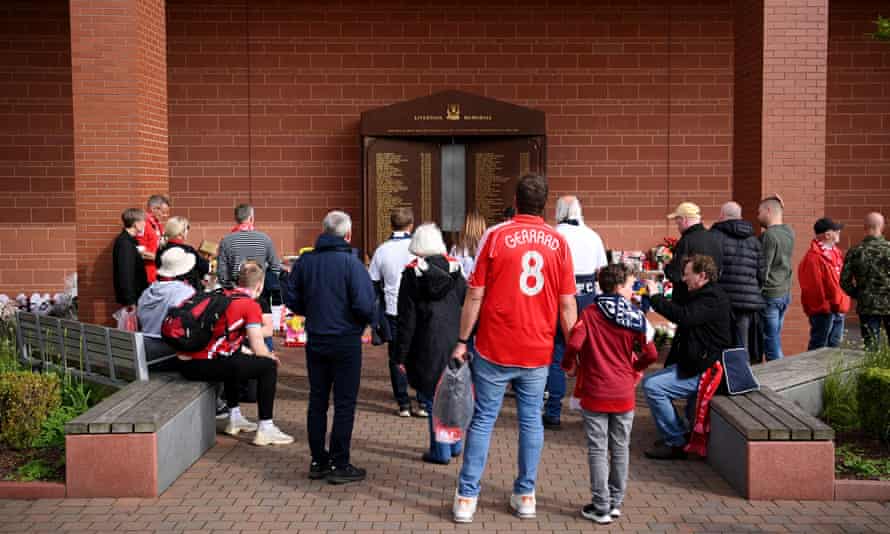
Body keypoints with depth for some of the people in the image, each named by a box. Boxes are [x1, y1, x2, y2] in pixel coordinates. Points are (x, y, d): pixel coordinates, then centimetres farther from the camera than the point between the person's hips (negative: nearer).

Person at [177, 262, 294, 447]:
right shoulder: (251, 305, -3)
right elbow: (258, 350, -8)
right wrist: (271, 357, 15)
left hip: (185, 363, 8)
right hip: (203, 366, -8)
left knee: (235, 358, 36)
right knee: (268, 366, 1)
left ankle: (234, 419, 40)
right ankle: (265, 429, 4)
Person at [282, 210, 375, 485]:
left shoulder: (306, 260, 0)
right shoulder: (350, 262, -15)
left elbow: (290, 297, 4)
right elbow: (364, 304, -20)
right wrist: (368, 320, 1)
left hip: (315, 341, 5)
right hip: (346, 341, -5)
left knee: (317, 401, 14)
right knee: (344, 404, 3)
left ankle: (318, 461, 21)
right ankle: (339, 464, 7)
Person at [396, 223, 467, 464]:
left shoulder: (412, 273, -8)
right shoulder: (455, 268, 2)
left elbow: (407, 318, -7)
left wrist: (402, 354, -2)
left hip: (428, 346, -4)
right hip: (455, 343, 4)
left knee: (434, 398, 5)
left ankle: (440, 451, 11)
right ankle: (455, 445, 26)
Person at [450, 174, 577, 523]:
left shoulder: (496, 236, -6)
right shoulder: (558, 242, 0)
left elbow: (475, 295, -6)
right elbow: (567, 305, 0)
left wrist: (462, 341, 2)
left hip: (495, 349, -2)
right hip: (538, 351, 2)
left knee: (483, 420, 5)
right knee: (531, 420, 12)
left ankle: (467, 497, 9)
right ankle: (525, 495, 19)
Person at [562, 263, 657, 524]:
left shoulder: (589, 314, -8)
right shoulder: (635, 317, -4)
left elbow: (574, 344, -19)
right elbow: (651, 354, -7)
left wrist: (569, 366, 1)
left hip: (594, 394, -2)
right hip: (624, 393, 2)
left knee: (598, 450, 6)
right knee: (620, 449, 15)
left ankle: (601, 508, 9)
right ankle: (616, 503, 25)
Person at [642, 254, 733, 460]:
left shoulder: (713, 299, -19)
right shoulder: (704, 295, 16)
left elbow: (684, 316, -33)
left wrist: (656, 296, -25)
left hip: (704, 371, -11)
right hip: (697, 365, 11)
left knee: (652, 385, -20)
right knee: (652, 381, 19)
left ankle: (676, 443, -12)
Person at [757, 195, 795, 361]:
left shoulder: (769, 235, -17)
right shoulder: (789, 232, 5)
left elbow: (763, 270, -17)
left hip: (770, 294, -8)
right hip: (785, 293, 8)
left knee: (771, 343, -2)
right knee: (775, 339, 15)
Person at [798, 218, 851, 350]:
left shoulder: (835, 252, 13)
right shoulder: (813, 257, -17)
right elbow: (814, 286, -19)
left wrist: (842, 304, 14)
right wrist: (824, 306, -17)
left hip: (838, 309, 9)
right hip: (823, 310, -9)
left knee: (834, 345, 16)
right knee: (819, 347, -4)